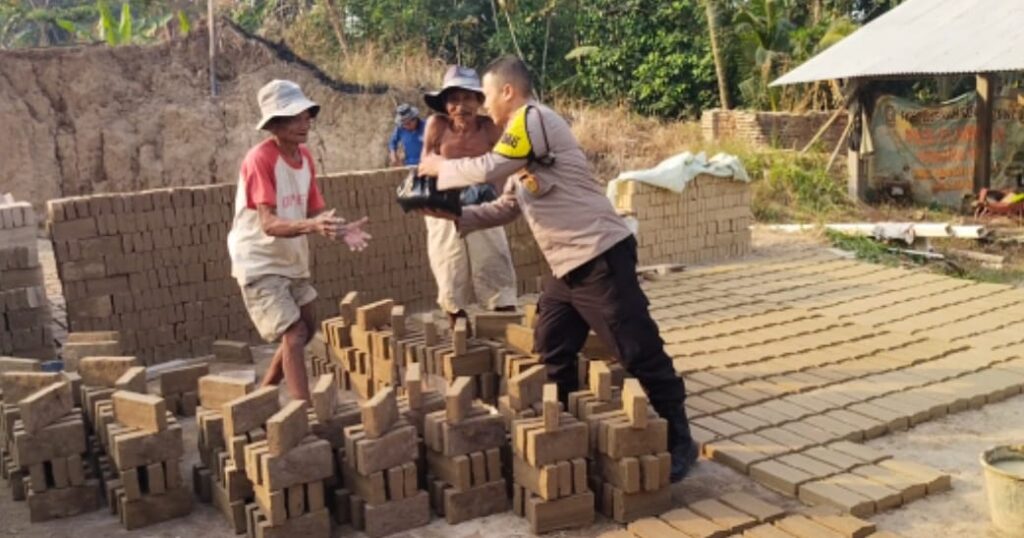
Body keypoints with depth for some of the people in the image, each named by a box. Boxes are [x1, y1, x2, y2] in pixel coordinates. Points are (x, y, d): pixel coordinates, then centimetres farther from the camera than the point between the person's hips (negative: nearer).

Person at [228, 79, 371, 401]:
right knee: (293, 335, -12)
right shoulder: (260, 159, -22)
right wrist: (310, 226, -47)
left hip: (292, 259, 8)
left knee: (307, 329, 16)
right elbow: (269, 224, -30)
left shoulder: (305, 156, 1)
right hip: (260, 263, -8)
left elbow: (314, 211, 2)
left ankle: (264, 394, 33)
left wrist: (340, 230, -18)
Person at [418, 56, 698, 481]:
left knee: (639, 352, -3)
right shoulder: (522, 146, 19)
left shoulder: (535, 118, -10)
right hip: (567, 266, 10)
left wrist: (440, 168, 0)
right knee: (551, 355, 14)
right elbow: (507, 208, 22)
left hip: (600, 257, -10)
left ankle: (678, 441, 8)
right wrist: (456, 216, 10)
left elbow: (490, 169, -17)